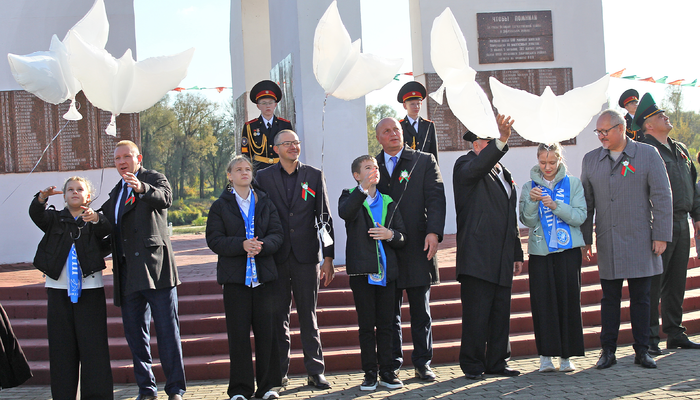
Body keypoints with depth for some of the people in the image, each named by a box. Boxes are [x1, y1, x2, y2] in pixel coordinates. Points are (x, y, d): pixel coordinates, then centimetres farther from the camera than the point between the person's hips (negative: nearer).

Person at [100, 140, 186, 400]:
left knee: (167, 330, -4)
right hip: (128, 273, 7)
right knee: (135, 334, 9)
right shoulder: (116, 192, 23)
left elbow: (165, 198, -21)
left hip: (154, 266, -7)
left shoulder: (154, 179, 1)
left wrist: (142, 188, -40)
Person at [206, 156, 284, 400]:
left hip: (264, 276, 2)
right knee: (238, 334, -1)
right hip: (235, 277, -2)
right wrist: (242, 245, -18)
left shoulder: (265, 202, 13)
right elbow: (214, 240, -3)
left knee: (267, 331, 1)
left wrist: (262, 245, -17)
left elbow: (277, 234, 4)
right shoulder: (220, 206, 7)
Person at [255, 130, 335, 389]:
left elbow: (325, 218, 5)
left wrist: (328, 258, 0)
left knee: (308, 315, 5)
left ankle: (315, 371, 10)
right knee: (278, 316, 6)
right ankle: (279, 371, 15)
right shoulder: (264, 178, 6)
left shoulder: (314, 176, 7)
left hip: (306, 256, 0)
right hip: (275, 258, 0)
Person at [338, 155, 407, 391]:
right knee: (366, 325, 2)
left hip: (386, 271, 3)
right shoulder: (350, 197, 4)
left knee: (386, 325, 6)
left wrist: (390, 234, -11)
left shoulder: (389, 203, 14)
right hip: (362, 271, -3)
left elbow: (402, 237, 12)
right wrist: (363, 188, -34)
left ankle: (387, 372, 13)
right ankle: (370, 374, 9)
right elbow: (345, 212, -22)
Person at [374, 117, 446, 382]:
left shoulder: (424, 161, 6)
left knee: (421, 311, 6)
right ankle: (392, 364, 15)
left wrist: (434, 232, -16)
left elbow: (436, 199, -2)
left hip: (417, 248, -1)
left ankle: (422, 363, 15)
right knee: (389, 313, 6)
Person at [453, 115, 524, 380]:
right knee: (476, 314, -5)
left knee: (501, 313, 9)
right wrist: (501, 141, -42)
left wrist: (517, 254, 21)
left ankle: (497, 362, 19)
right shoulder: (466, 166, -1)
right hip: (477, 256, -7)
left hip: (502, 259, 7)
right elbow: (477, 167, -29)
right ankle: (472, 365, 5)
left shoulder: (504, 174, 21)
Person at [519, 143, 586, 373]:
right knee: (543, 301, -4)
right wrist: (533, 202, -17)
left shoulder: (573, 183, 5)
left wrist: (555, 205, -17)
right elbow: (527, 221, 0)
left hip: (568, 250, 0)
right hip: (540, 251, 0)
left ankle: (566, 355, 8)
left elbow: (580, 216, -4)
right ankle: (545, 355, 3)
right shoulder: (530, 187, 7)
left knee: (569, 300, -1)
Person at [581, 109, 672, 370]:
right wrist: (585, 239, 7)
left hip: (640, 241, -2)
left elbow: (662, 197, -1)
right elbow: (587, 203, 11)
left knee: (641, 297, 5)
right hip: (607, 243, 2)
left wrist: (661, 236, -6)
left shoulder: (647, 154, 1)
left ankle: (642, 350, 16)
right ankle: (608, 351, 14)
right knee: (609, 298, 6)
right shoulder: (591, 160, 8)